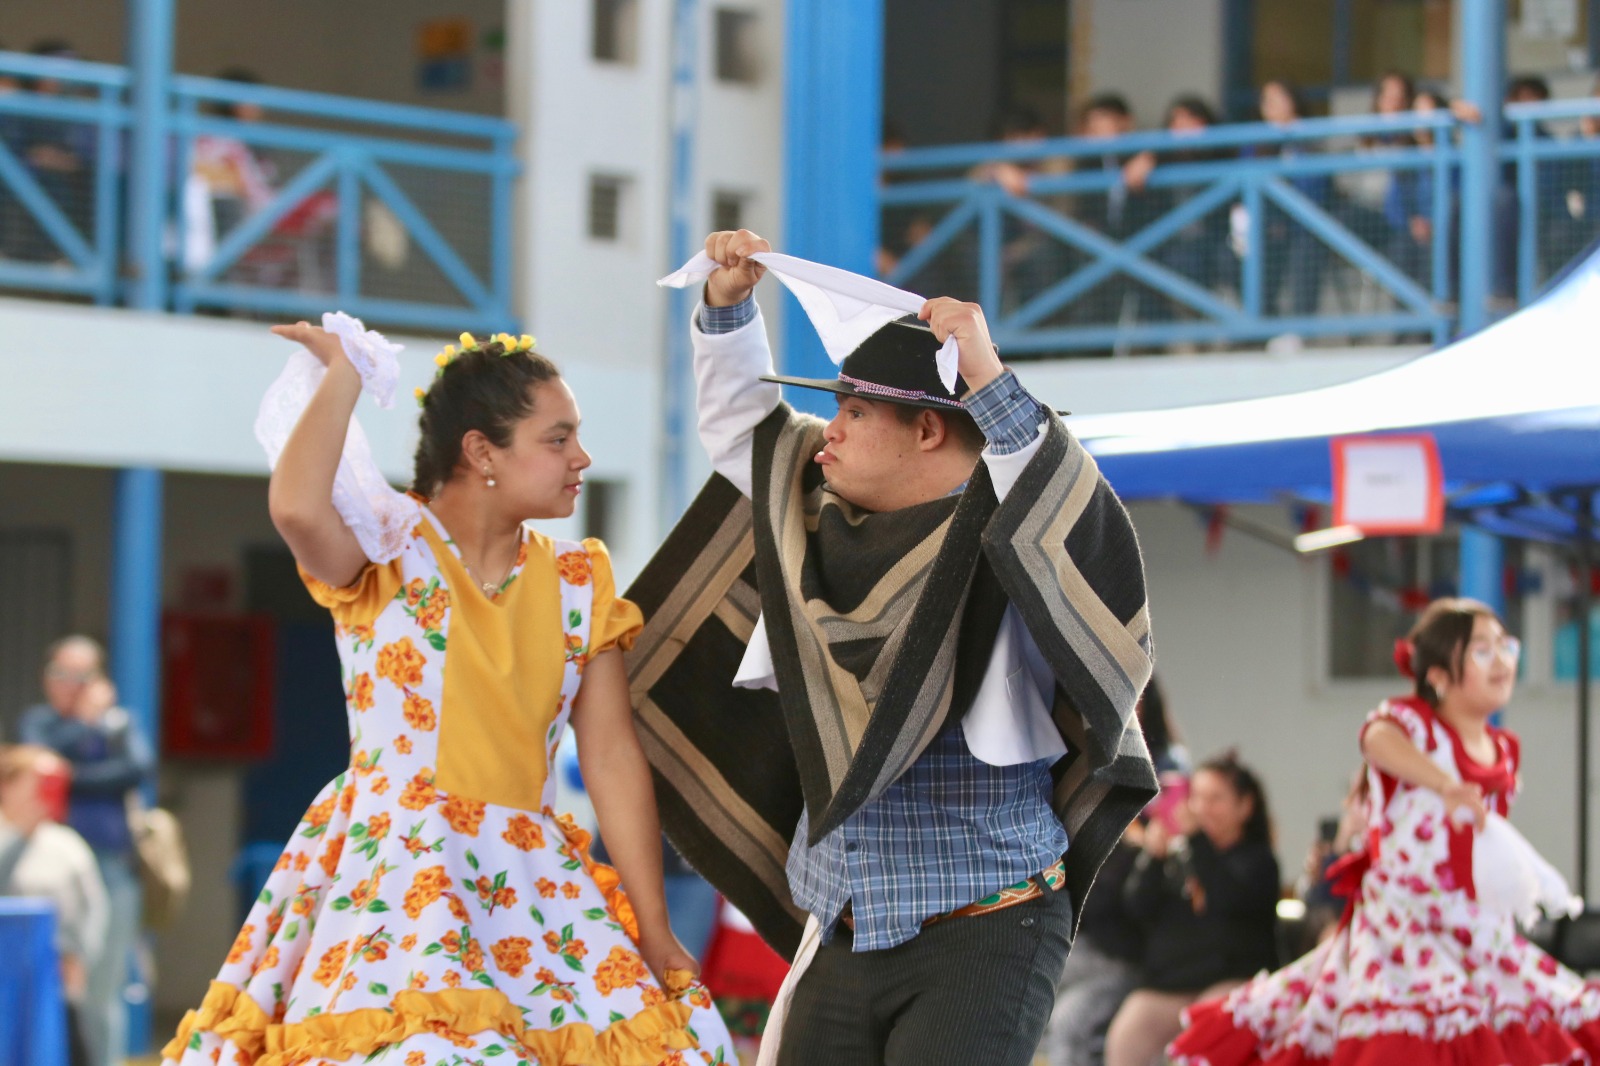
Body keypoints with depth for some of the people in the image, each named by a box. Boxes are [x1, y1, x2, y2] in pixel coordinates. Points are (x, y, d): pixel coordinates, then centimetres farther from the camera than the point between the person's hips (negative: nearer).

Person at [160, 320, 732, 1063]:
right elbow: (296, 507, -25)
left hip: (531, 884, 5)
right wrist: (344, 369, -10)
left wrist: (654, 934, 4)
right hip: (392, 868, -5)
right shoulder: (388, 548, -2)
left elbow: (612, 759, 7)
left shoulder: (577, 583, 11)